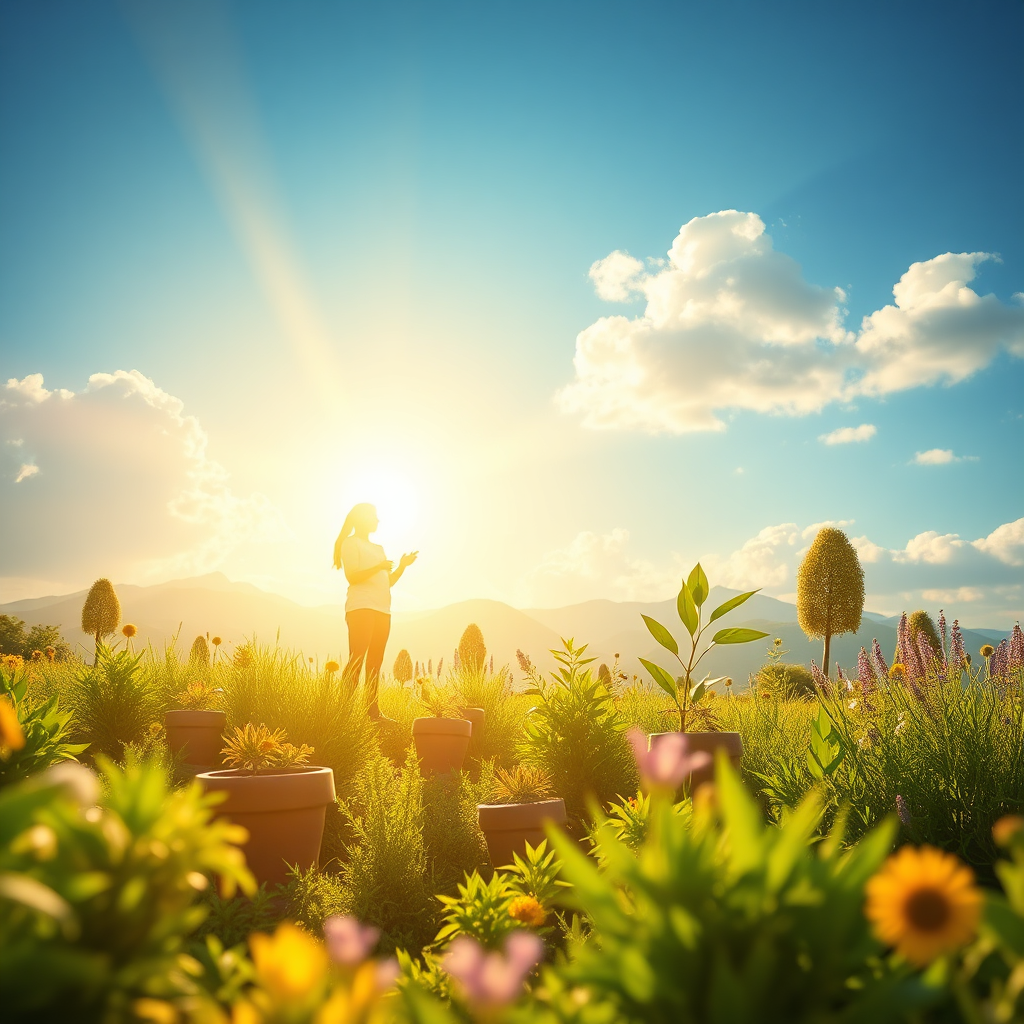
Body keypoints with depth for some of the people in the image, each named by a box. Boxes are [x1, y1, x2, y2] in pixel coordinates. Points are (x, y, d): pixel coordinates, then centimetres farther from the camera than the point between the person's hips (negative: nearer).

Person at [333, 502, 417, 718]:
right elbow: (352, 576, -9)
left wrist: (402, 566, 9)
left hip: (382, 610, 7)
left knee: (375, 662, 4)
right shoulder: (351, 543, 4)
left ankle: (373, 711, 4)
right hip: (361, 607, -7)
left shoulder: (378, 548, 26)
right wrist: (378, 567, -16)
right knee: (356, 660, -14)